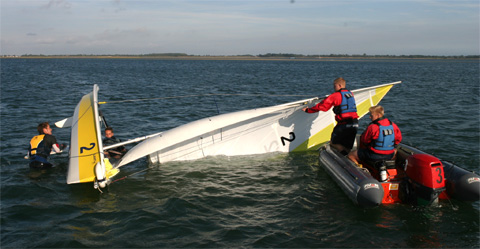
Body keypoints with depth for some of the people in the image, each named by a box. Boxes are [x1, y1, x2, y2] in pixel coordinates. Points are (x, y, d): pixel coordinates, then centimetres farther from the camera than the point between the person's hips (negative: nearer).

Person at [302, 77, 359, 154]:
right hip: (355, 124, 7)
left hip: (344, 124, -7)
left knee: (333, 143, 9)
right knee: (347, 147, 13)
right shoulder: (350, 94, 16)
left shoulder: (335, 95, -6)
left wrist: (308, 110, 5)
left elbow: (322, 106, -6)